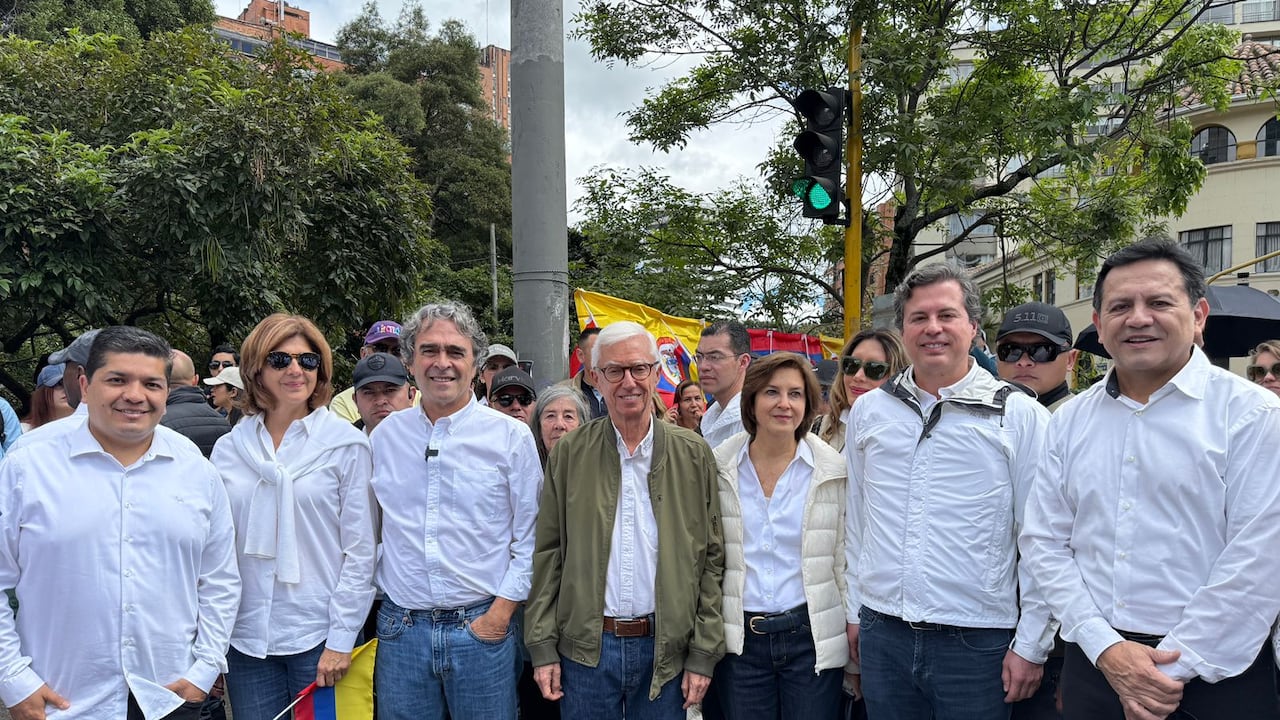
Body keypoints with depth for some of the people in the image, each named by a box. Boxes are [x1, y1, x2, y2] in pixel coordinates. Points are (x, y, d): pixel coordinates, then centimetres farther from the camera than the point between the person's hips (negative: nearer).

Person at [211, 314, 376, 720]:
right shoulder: (228, 449, 4)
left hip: (320, 639, -2)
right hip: (246, 640, 3)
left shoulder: (347, 444, -5)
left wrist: (341, 639, -9)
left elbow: (360, 550, -5)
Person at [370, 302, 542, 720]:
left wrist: (501, 612, -7)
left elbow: (530, 538, -3)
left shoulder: (511, 437, -5)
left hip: (483, 628, -2)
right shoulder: (384, 436, 4)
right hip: (399, 630, 2)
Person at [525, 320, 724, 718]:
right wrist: (543, 647, -2)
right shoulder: (569, 453, -1)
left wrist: (704, 654, -3)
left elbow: (711, 559, 0)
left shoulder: (693, 454, -2)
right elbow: (548, 554, 1)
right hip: (585, 647, 0)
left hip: (666, 649, 0)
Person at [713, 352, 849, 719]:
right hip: (739, 641, 1)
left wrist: (856, 650, 2)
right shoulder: (718, 468, -1)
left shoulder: (834, 471, -2)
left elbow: (845, 561, 2)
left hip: (811, 638, 0)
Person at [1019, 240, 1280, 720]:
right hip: (1093, 665, 3)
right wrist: (1106, 648, -9)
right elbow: (1043, 544, 2)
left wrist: (1172, 668, -14)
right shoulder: (1069, 421, 5)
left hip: (1215, 676, -3)